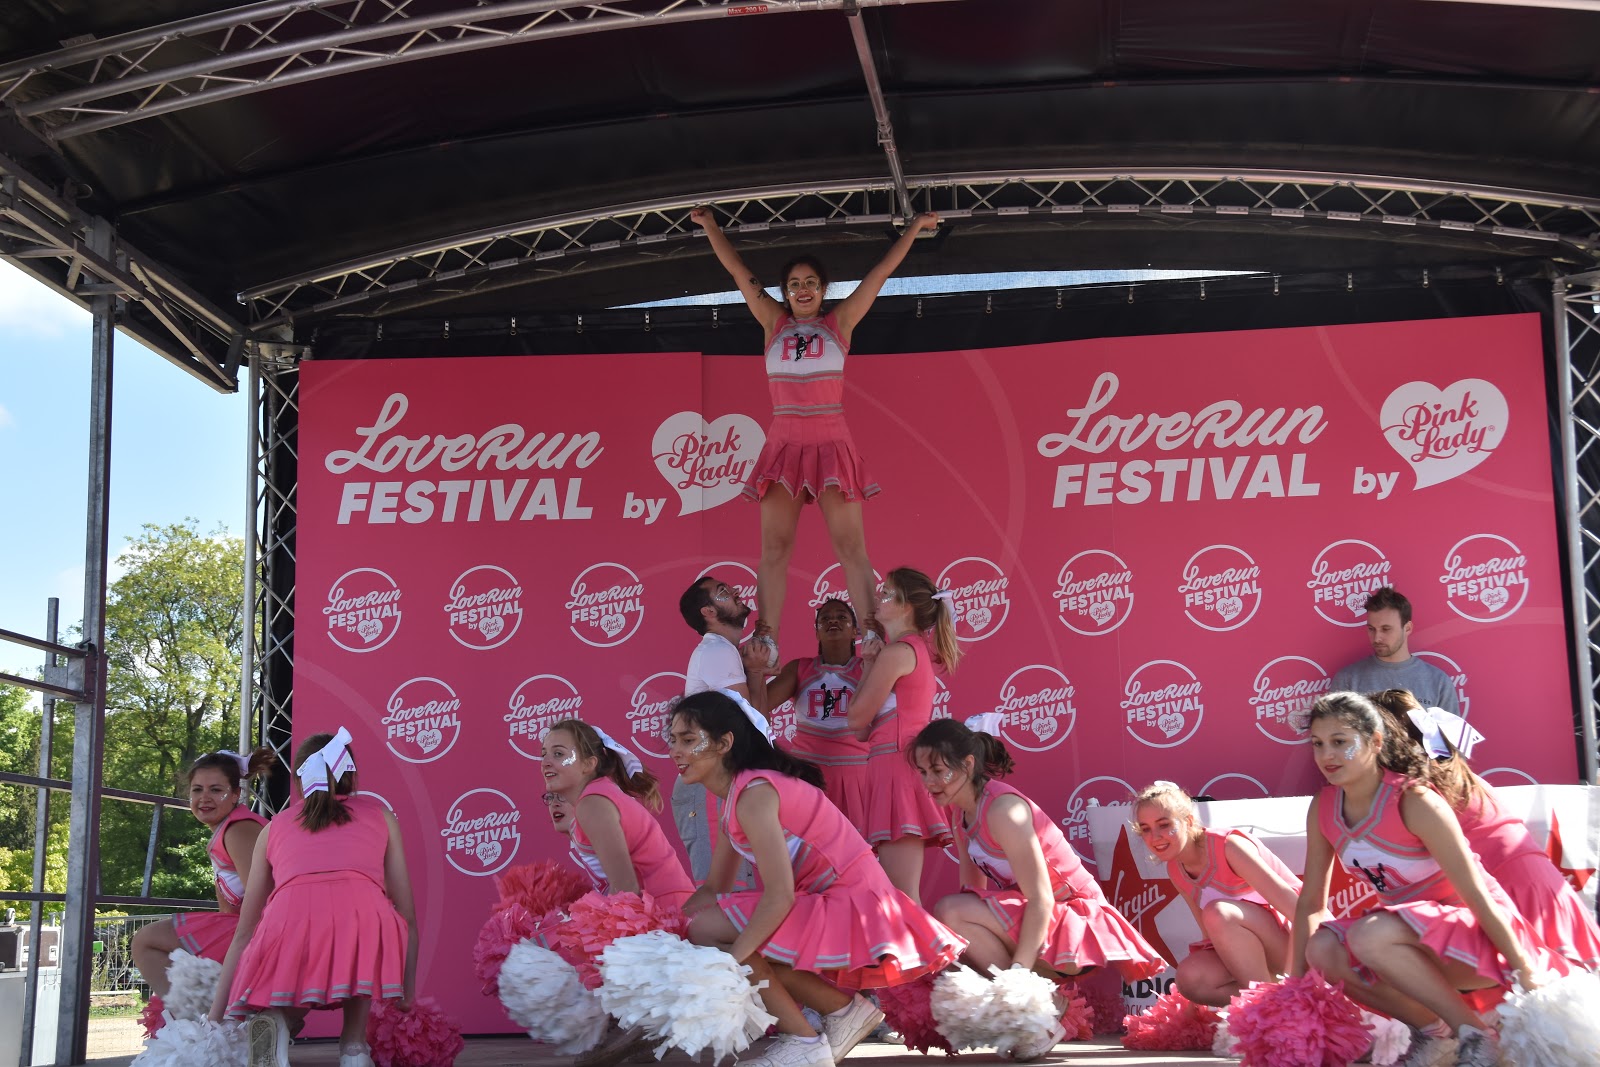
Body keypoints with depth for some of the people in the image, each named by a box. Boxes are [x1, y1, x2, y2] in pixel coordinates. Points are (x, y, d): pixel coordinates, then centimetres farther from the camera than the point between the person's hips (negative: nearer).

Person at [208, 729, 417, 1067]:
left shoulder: (275, 826, 31)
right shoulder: (379, 814, 29)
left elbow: (245, 930, 32)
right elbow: (407, 915, 23)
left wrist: (215, 1016, 35)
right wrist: (407, 996, 27)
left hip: (289, 925, 2)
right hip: (365, 922, -2)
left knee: (289, 1000, 34)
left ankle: (273, 1017, -2)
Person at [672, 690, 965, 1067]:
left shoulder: (755, 792, -18)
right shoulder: (733, 797, 12)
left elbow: (779, 898, -24)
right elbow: (715, 890, 18)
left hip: (850, 912, -10)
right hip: (828, 908, 10)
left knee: (706, 932, -15)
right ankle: (842, 1007, 10)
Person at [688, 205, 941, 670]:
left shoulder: (839, 322, 10)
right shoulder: (773, 322, 14)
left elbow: (883, 271, 13)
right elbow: (736, 270, 13)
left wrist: (915, 227, 15)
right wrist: (710, 226, 12)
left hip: (831, 443, -1)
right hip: (783, 444, 1)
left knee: (851, 546, -6)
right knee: (774, 547, -4)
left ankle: (871, 637, -10)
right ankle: (765, 641, -7)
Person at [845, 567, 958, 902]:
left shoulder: (897, 652, -10)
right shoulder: (920, 651, 20)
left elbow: (858, 719, -7)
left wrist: (868, 664, 3)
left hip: (896, 764, -10)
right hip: (907, 763, 10)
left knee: (902, 897, -12)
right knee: (901, 895, 9)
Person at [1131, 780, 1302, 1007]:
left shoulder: (1229, 846, -20)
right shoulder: (1175, 871, 3)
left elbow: (1289, 900, -26)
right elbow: (1212, 933, 8)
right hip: (1251, 952, 6)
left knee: (1217, 911, -31)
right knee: (1190, 977, -22)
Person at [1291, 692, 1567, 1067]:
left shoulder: (1414, 803, -22)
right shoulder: (1323, 808, -4)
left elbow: (1477, 895, -21)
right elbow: (1311, 901, 4)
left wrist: (1529, 978, -18)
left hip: (1479, 937, -6)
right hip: (1411, 937, 6)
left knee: (1369, 936, -33)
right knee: (1323, 949, -21)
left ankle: (1475, 1033, -14)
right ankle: (1433, 1029, -1)